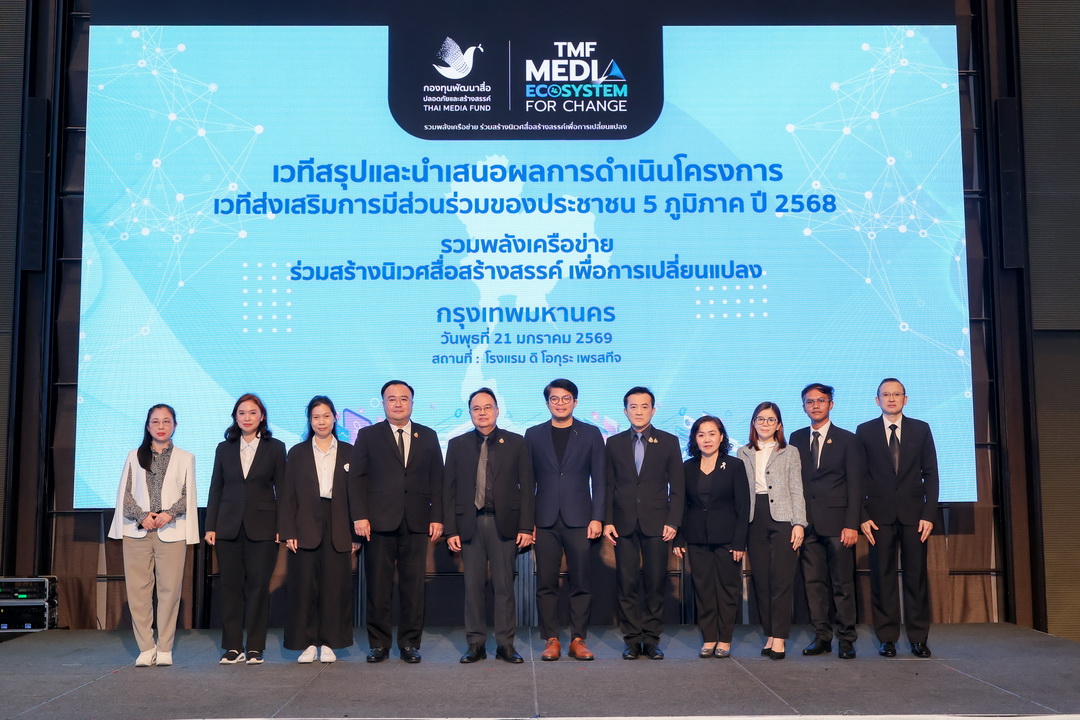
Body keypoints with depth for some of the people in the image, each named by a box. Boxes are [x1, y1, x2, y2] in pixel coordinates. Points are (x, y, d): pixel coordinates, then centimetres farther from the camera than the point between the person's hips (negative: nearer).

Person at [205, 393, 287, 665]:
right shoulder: (224, 449, 10)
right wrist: (210, 526, 4)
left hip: (262, 527, -2)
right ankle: (233, 647, 11)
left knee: (258, 586, 0)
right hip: (229, 527, 2)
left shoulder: (275, 448, 3)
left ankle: (255, 647, 7)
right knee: (231, 586, 4)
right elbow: (216, 489, 10)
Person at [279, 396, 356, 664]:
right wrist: (288, 532, -5)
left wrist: (356, 534, -1)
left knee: (335, 587, 1)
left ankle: (329, 643, 11)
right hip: (306, 529, 0)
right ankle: (308, 643, 10)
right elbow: (286, 496, 4)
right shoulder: (297, 453, 8)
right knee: (304, 586, 0)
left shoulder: (348, 452, 7)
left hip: (338, 530, 0)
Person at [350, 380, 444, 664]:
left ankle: (410, 643, 12)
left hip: (416, 523, 1)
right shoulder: (368, 436, 9)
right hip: (379, 523, -1)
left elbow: (436, 480, 10)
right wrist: (360, 516, -6)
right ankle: (379, 643, 11)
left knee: (413, 586, 2)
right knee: (378, 587, 1)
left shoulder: (428, 437, 13)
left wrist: (437, 517, 1)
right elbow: (357, 478, 3)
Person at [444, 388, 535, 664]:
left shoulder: (515, 442, 6)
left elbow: (527, 486, 3)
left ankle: (506, 644, 9)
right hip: (469, 524, 1)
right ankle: (476, 644, 12)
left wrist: (526, 527, -4)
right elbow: (449, 490, 7)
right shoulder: (457, 445, 9)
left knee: (504, 586, 1)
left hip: (504, 523, -1)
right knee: (473, 586, 4)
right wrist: (451, 530, 0)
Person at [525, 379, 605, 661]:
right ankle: (551, 640, 9)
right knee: (546, 583, 2)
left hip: (579, 519, -1)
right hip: (545, 521, 1)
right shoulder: (533, 435, 10)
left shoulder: (591, 434, 7)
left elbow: (599, 479, 4)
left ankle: (578, 640, 9)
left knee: (581, 583, 1)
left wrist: (597, 518, -5)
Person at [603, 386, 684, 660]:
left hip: (656, 522, -1)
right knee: (626, 584, 1)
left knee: (655, 584, 1)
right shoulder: (614, 443, 9)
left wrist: (673, 522, -5)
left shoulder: (669, 442, 6)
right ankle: (632, 639, 9)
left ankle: (651, 639, 10)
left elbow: (676, 486, 3)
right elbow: (608, 485, 8)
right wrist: (607, 521, -1)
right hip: (624, 523, 1)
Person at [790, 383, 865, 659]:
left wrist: (852, 524, -10)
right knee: (813, 582, 4)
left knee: (842, 583, -1)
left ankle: (846, 639, 6)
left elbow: (855, 486, -1)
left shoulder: (847, 440, 4)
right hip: (807, 522, 3)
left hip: (836, 522, -3)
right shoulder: (797, 439, 13)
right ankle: (821, 637, 11)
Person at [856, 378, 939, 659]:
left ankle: (918, 638, 8)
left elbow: (931, 474, 6)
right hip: (880, 514, 0)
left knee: (916, 575, 1)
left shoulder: (921, 429, 8)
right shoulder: (865, 431, 6)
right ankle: (887, 637, 7)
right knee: (882, 576, 0)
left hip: (913, 513, 1)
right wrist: (862, 515, -4)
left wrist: (929, 514, -3)